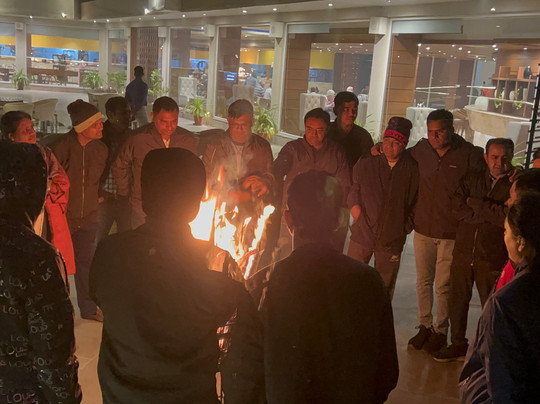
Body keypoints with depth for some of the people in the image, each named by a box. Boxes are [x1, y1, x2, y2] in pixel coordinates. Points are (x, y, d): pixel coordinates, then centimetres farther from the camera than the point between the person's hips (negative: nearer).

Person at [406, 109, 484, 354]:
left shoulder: (470, 154, -10)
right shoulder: (421, 149, 0)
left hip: (451, 232, -4)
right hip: (423, 229, 4)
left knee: (443, 285, 5)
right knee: (423, 281, 14)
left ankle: (440, 330, 22)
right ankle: (424, 326, 29)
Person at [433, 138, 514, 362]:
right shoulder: (472, 177, 7)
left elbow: (509, 217, -19)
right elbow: (457, 208, -3)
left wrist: (475, 203, -11)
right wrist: (491, 214, -12)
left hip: (493, 257, -4)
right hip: (464, 251, 4)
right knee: (457, 300, 14)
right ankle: (458, 344, 31)